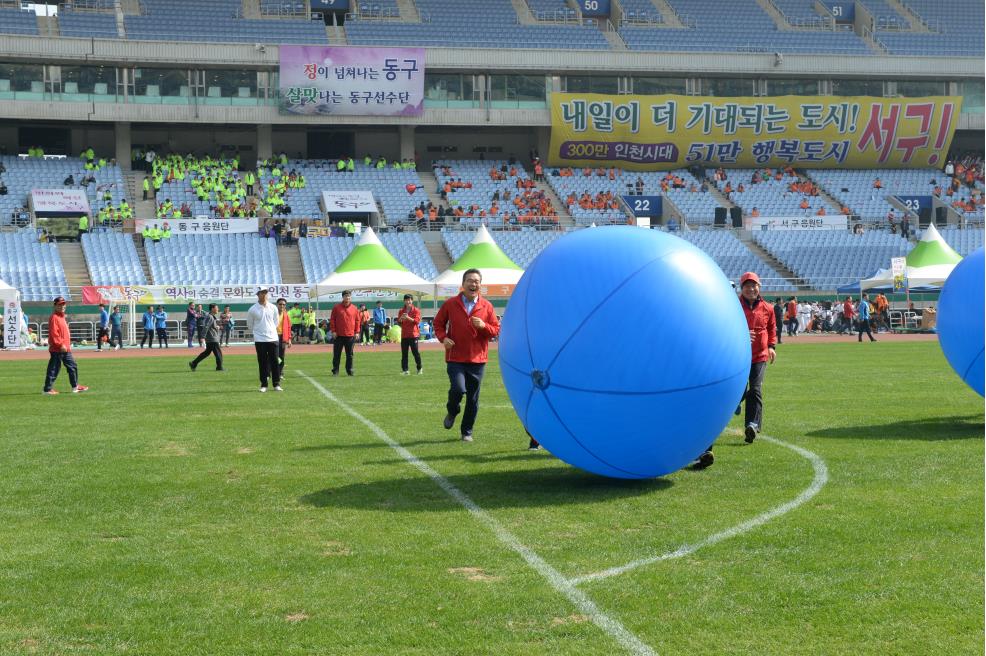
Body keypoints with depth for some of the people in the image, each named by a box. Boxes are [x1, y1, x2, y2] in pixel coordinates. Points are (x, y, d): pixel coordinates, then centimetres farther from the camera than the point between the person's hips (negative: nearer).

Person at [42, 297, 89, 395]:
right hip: (57, 349, -10)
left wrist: (68, 344, 24)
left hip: (65, 349, 10)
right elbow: (53, 333, -22)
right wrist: (61, 345, -25)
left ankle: (75, 386, 23)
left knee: (72, 366, 15)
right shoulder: (54, 317, -13)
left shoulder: (62, 317, 18)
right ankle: (47, 389, 0)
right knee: (53, 369, -5)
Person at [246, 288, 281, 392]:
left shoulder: (273, 308, 5)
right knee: (262, 363, 1)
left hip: (272, 338, 2)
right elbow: (250, 326, 8)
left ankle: (276, 384, 7)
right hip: (260, 340, -2)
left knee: (275, 361, 1)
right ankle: (263, 384, 8)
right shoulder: (252, 309, -3)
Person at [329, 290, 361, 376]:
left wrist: (357, 332, 3)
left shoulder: (354, 308, 6)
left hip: (350, 335, 1)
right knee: (336, 354, 2)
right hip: (338, 335, -1)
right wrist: (333, 331, -5)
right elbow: (332, 320, 2)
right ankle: (335, 371, 9)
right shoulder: (337, 307, 1)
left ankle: (350, 371, 14)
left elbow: (357, 321, 9)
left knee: (350, 355, 6)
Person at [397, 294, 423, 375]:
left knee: (415, 352, -3)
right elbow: (398, 322, 9)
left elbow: (417, 321, -10)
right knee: (404, 353, 0)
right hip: (404, 335, 3)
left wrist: (408, 318, -23)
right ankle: (405, 370, 1)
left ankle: (419, 369, 9)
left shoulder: (416, 310, 2)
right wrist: (401, 318, -13)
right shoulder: (401, 311, 12)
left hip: (413, 335, -3)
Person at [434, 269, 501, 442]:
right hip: (455, 358, -2)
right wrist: (443, 337, -8)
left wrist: (483, 326, -16)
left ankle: (467, 431, 22)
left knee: (473, 399, 6)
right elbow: (438, 323, 11)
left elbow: (496, 330, 5)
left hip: (477, 359, 2)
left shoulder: (486, 306, 2)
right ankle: (452, 412, 13)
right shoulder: (450, 304, 0)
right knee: (458, 389, -21)